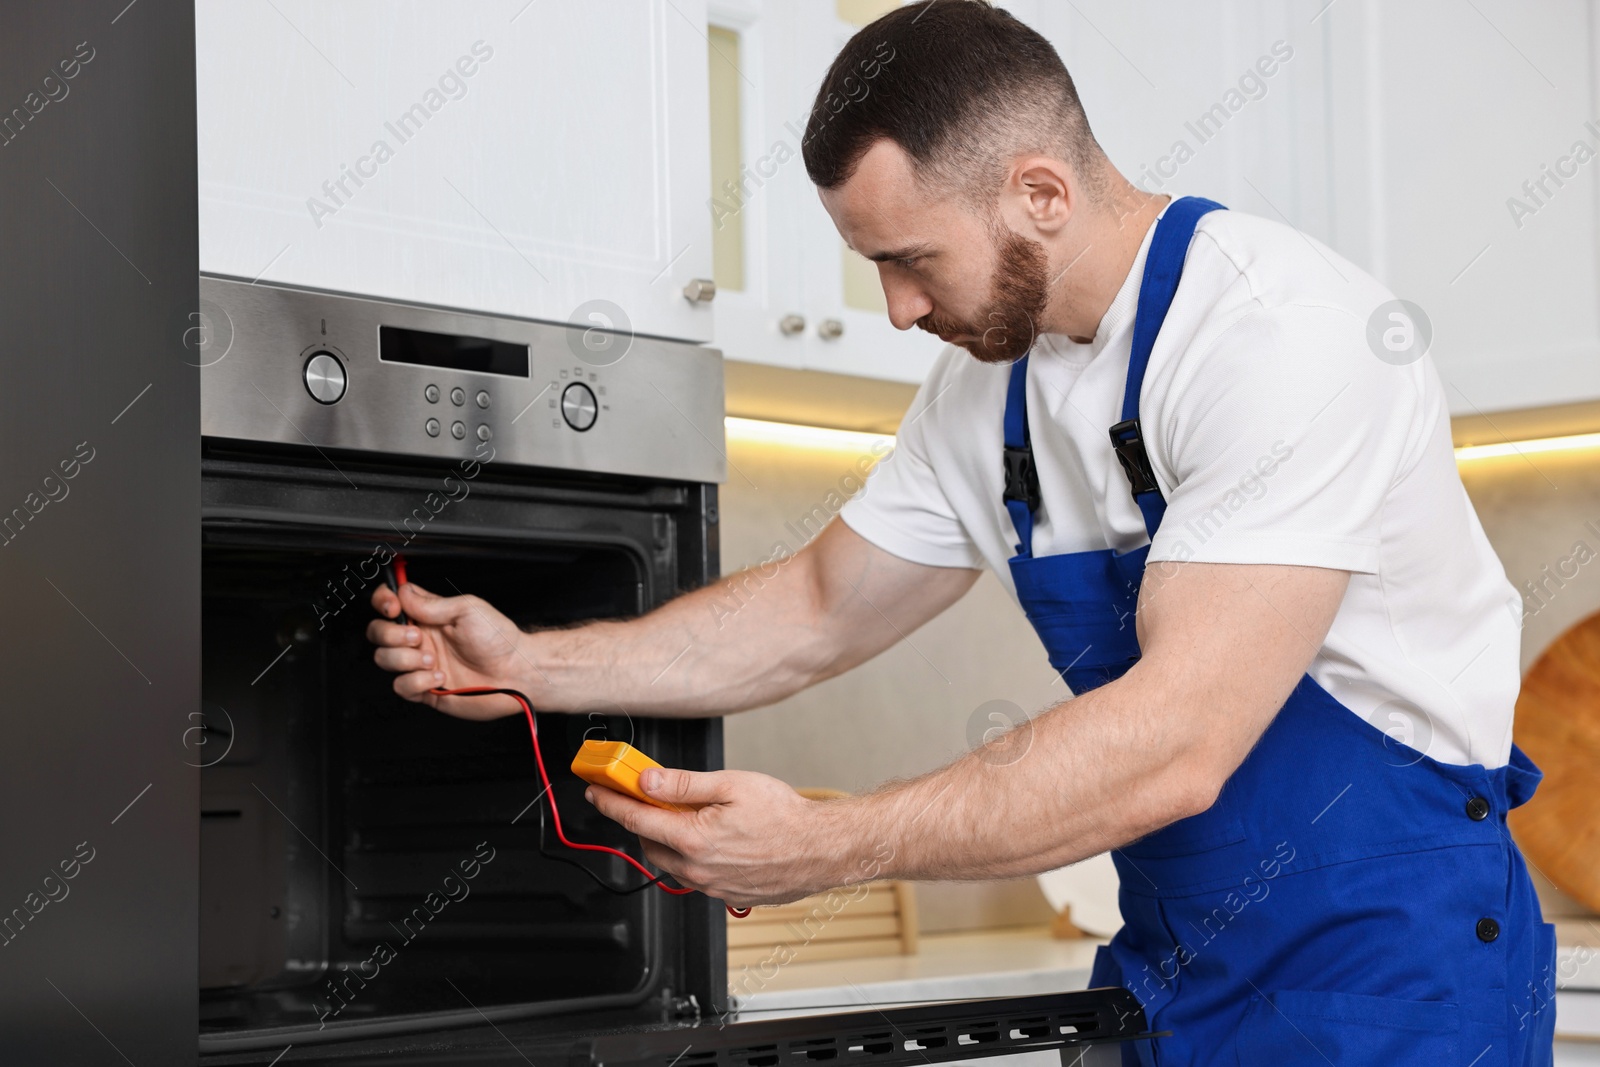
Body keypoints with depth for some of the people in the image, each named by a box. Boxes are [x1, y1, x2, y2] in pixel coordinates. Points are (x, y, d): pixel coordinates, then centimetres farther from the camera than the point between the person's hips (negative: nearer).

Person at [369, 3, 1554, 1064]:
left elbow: (1176, 748, -30)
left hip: (1388, 957, -7)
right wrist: (533, 664, 5)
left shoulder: (1284, 336, -24)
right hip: (1178, 965, 7)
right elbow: (814, 617, 13)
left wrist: (831, 843, -31)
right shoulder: (987, 378, 3)